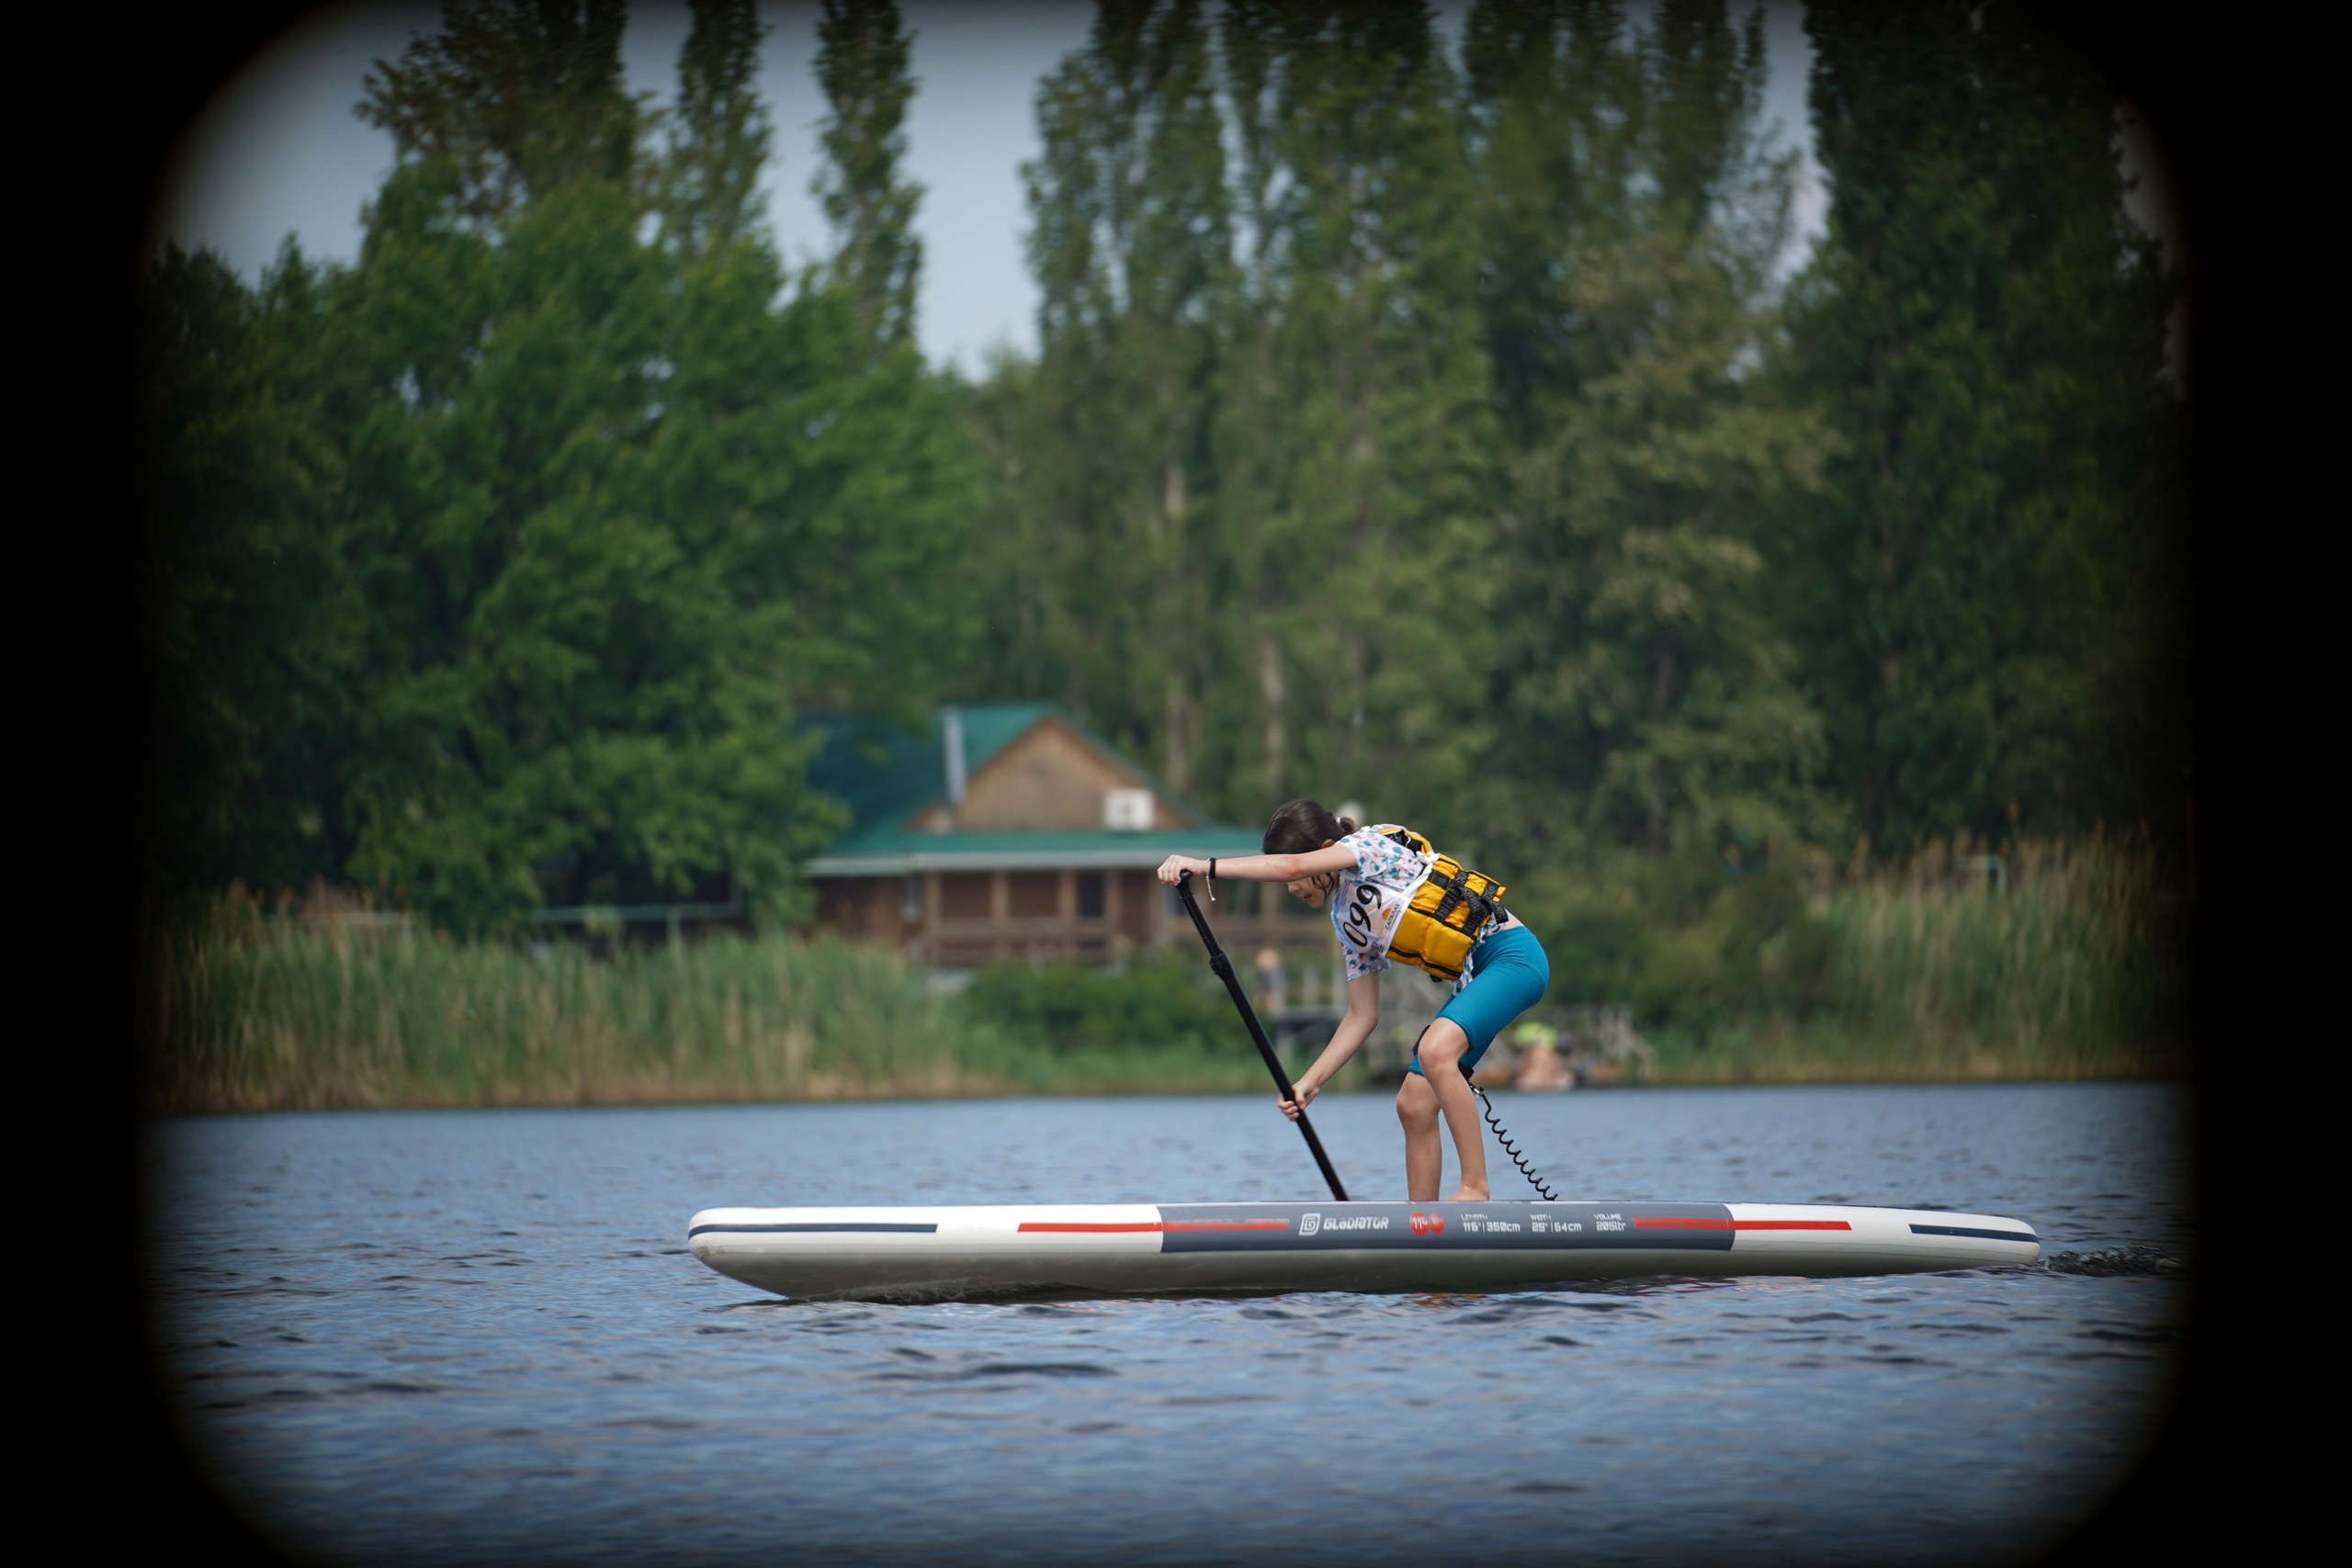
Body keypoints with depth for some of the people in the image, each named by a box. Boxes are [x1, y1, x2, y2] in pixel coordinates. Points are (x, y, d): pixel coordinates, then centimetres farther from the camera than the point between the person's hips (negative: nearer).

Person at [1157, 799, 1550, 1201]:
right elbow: (1363, 1015, 13)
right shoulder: (1346, 919, 12)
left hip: (1512, 955, -9)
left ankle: (1476, 1187, -24)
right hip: (1475, 977, 9)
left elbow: (1293, 866, -29)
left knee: (1435, 1051, -31)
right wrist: (1310, 1083, 5)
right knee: (1413, 1106, 1)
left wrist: (1203, 866, -33)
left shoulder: (1370, 844, -11)